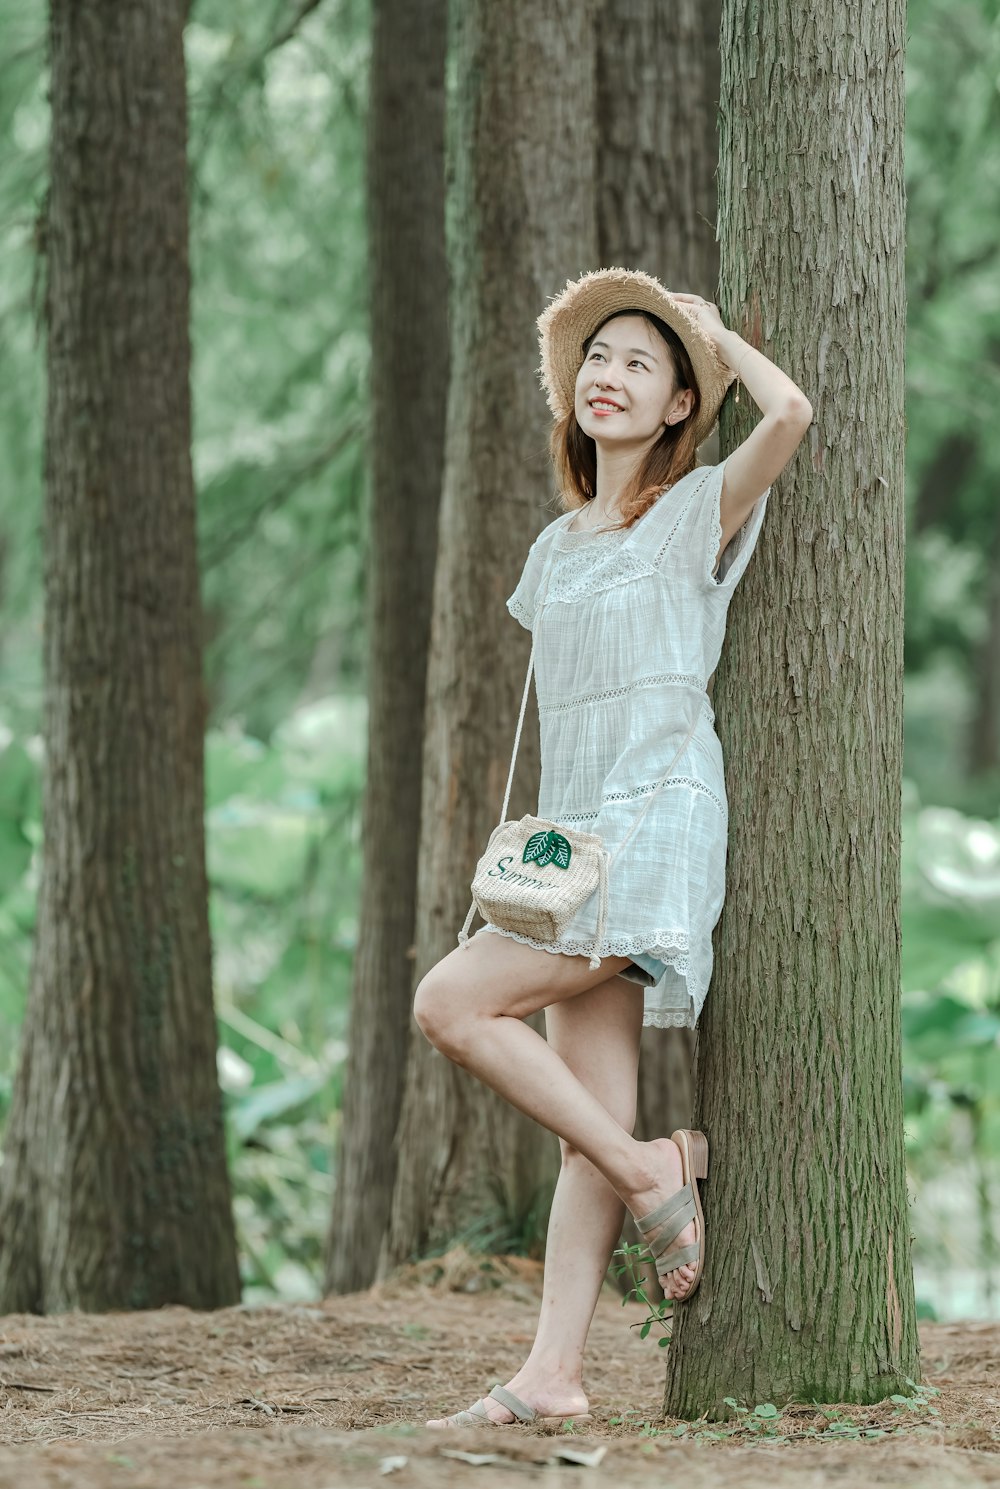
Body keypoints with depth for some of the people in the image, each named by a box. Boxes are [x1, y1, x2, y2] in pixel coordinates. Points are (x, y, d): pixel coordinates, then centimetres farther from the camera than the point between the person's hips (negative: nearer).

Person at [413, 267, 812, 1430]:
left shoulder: (700, 509, 0)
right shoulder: (558, 544, 21)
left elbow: (790, 412, -18)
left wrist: (715, 332, 0)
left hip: (656, 822, -7)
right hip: (573, 837, 7)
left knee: (451, 1003, -19)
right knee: (590, 1110, -1)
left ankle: (649, 1168, -7)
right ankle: (553, 1374, -5)